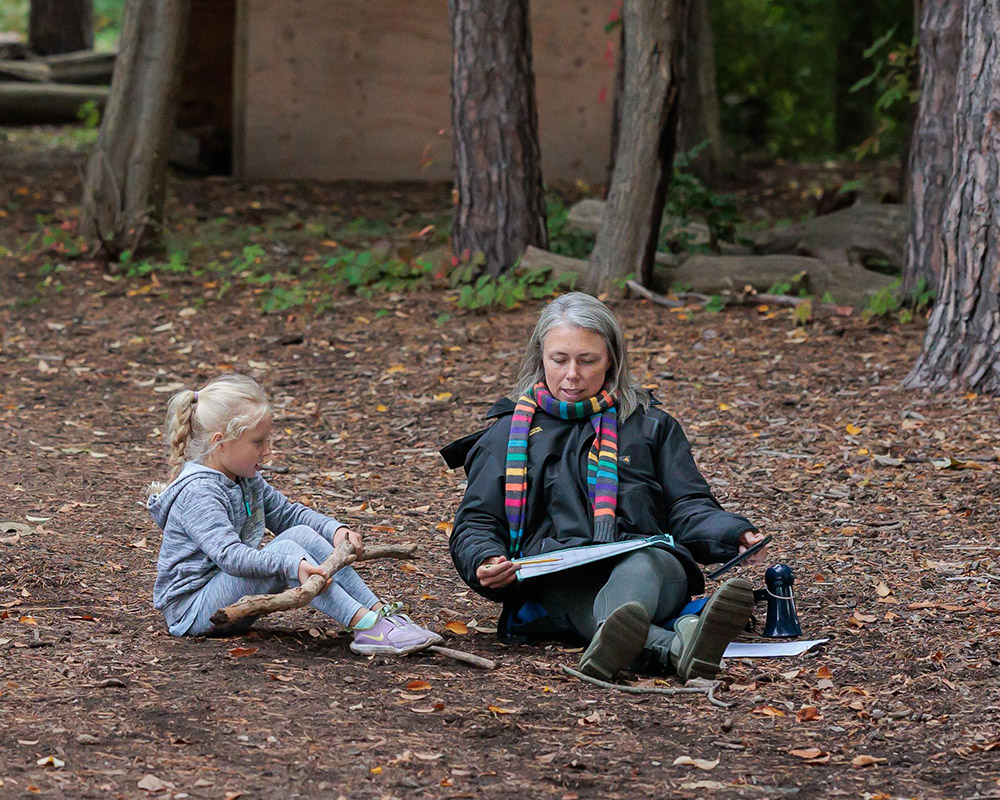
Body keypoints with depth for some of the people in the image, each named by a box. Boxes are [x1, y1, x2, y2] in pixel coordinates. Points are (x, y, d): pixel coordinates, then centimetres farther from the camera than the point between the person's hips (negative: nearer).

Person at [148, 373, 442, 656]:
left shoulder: (246, 481, 10)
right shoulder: (198, 493, -22)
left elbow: (287, 513, 18)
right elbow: (228, 554, -34)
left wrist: (335, 529, -3)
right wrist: (293, 566, -46)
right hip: (193, 611, -9)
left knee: (302, 534, -6)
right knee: (285, 551, -26)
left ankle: (381, 612, -14)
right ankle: (366, 626, -34)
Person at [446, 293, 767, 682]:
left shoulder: (652, 426, 27)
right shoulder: (507, 436, 24)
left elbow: (688, 508, 19)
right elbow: (476, 523, 17)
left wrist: (736, 536, -4)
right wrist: (485, 563, -8)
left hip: (648, 565, 1)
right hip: (555, 580, 0)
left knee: (642, 566, -39)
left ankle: (614, 640, -74)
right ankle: (678, 646, -70)